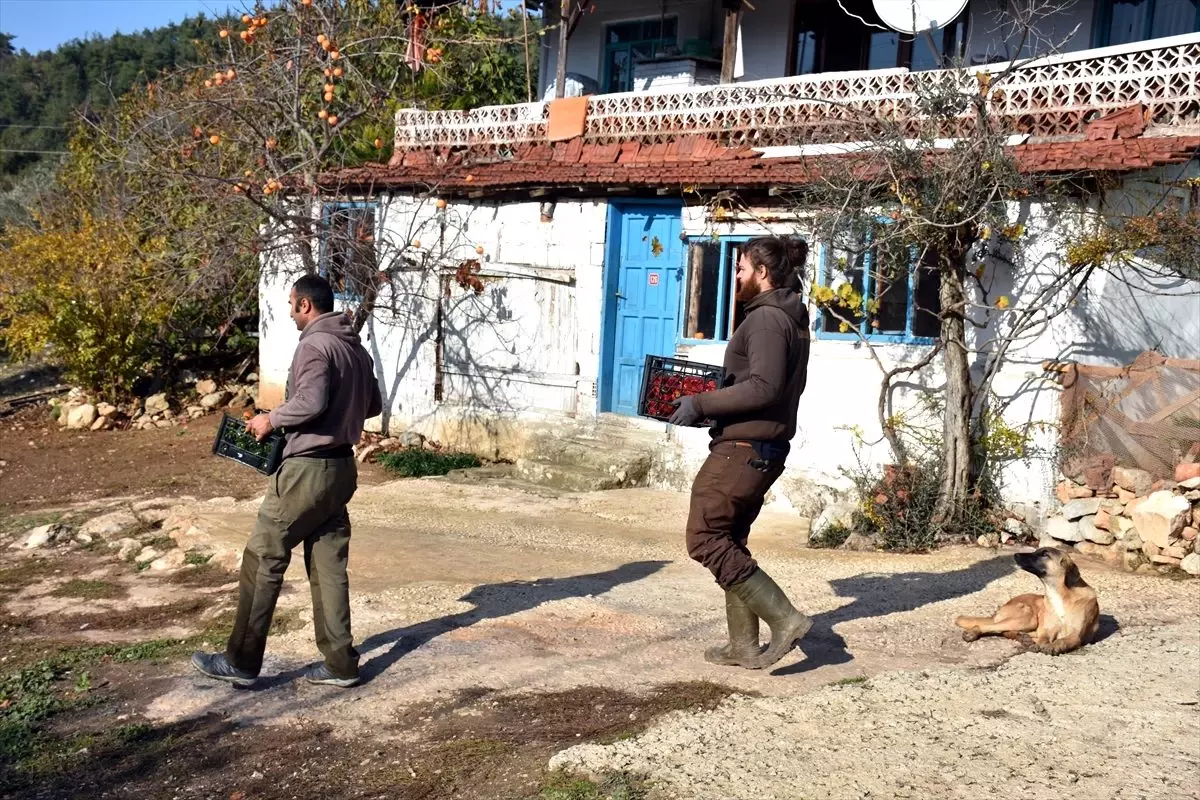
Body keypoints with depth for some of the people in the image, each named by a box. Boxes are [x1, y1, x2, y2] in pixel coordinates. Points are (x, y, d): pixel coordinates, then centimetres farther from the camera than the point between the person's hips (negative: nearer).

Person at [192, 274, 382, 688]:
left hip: (307, 469, -9)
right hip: (340, 467, 9)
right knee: (329, 565, 11)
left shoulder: (315, 345, -15)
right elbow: (373, 405, 20)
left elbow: (310, 401, -28)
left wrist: (272, 419, -13)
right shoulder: (355, 347, 13)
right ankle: (340, 664, 13)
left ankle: (242, 662, 10)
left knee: (262, 559, 2)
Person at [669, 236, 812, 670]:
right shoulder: (792, 320, 16)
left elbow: (764, 387, -25)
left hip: (743, 447, -10)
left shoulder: (766, 318, -15)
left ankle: (784, 618, -5)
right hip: (766, 448, 10)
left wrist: (701, 404, -20)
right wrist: (711, 401, 16)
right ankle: (745, 645, 18)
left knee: (705, 539, -5)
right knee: (729, 541, 15)